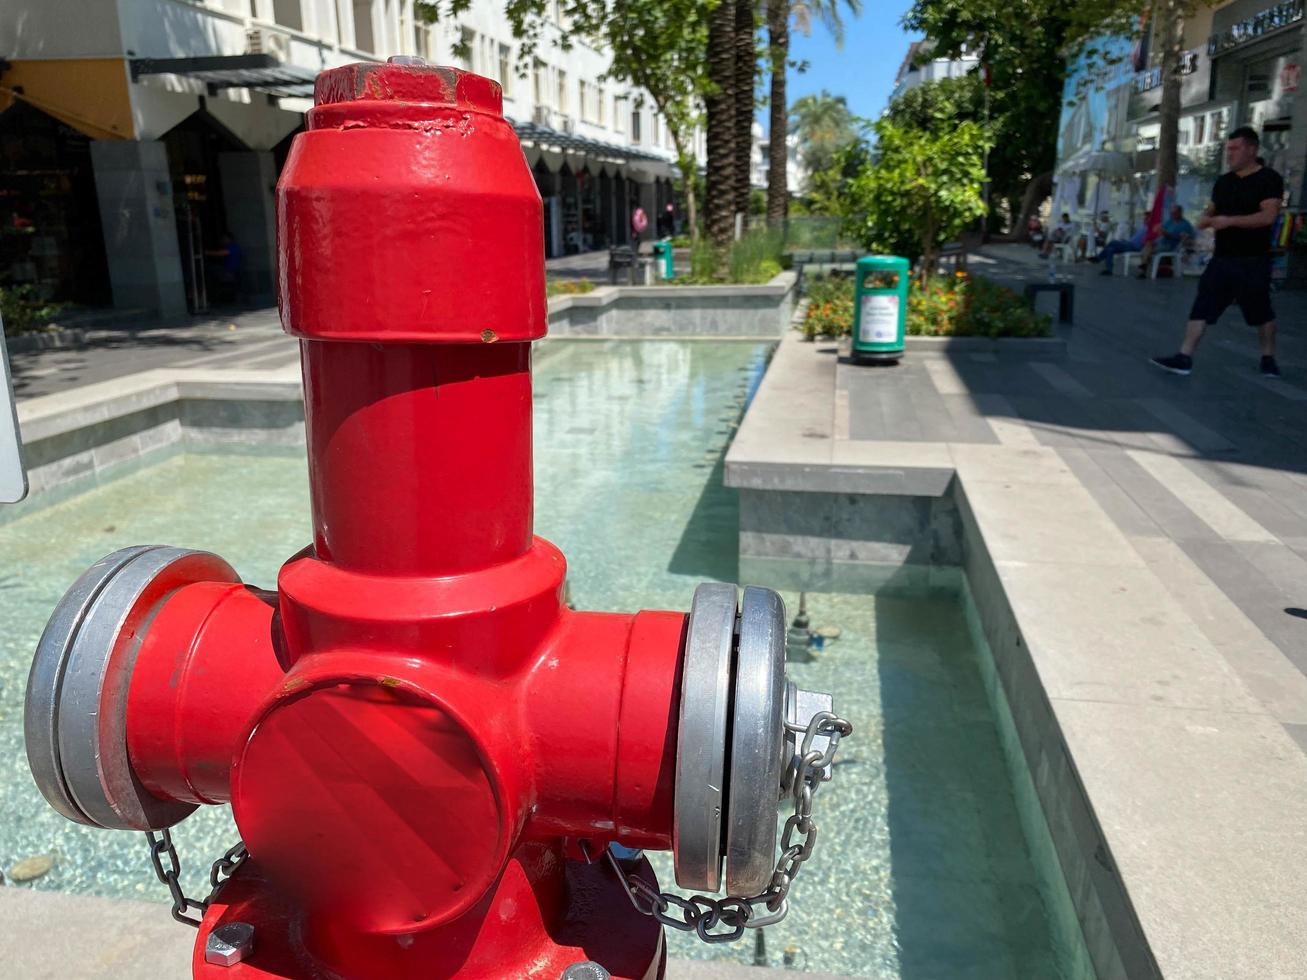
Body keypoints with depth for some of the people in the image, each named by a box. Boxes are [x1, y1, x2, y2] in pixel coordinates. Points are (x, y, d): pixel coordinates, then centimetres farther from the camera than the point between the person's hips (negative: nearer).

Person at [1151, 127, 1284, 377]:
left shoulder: (1269, 179, -7)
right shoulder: (1224, 181, 11)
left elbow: (1268, 216, -18)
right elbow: (1212, 210, 21)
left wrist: (1230, 221, -26)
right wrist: (1205, 219, -3)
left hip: (1253, 261, -5)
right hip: (1222, 259, 5)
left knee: (1261, 312, 9)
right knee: (1201, 307, -7)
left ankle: (1268, 359, 26)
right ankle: (1184, 357, -10)